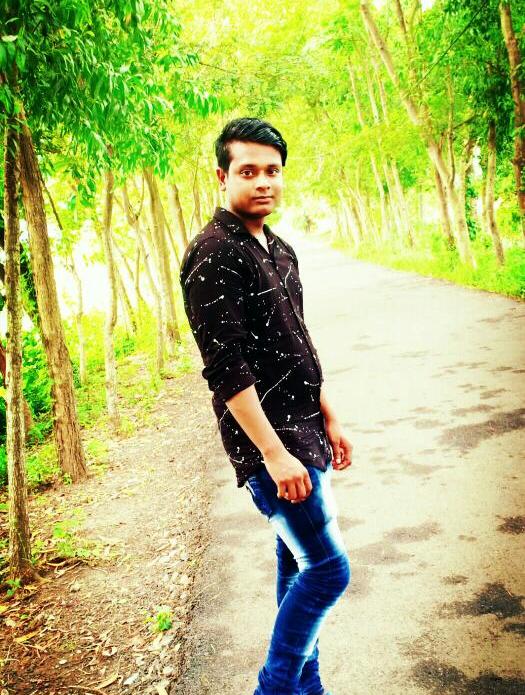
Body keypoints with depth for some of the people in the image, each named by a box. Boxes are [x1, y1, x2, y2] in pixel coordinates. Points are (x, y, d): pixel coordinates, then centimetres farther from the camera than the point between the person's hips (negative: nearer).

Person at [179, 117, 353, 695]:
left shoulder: (279, 249, 13)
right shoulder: (212, 255, -16)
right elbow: (226, 368, -21)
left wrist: (328, 419, 18)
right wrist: (274, 454, -22)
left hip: (303, 433, 9)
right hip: (266, 440, -9)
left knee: (300, 565, 16)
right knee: (327, 568, -4)